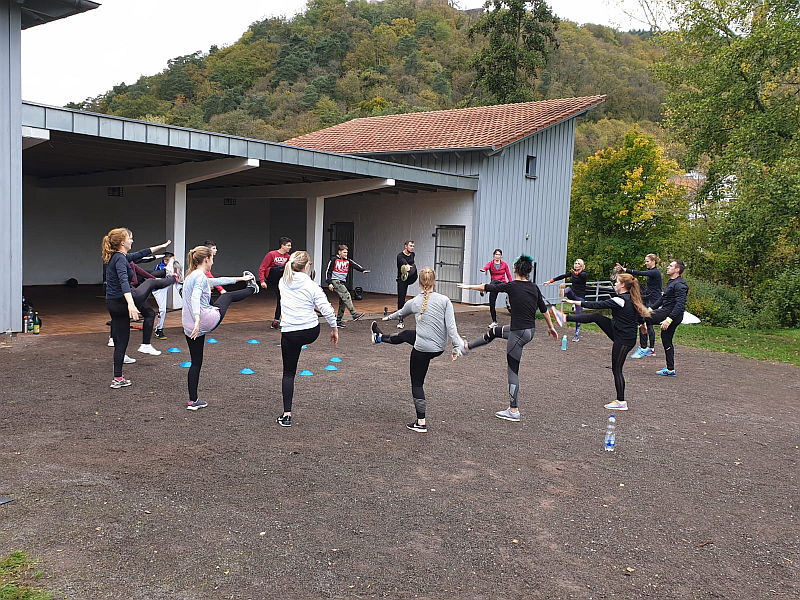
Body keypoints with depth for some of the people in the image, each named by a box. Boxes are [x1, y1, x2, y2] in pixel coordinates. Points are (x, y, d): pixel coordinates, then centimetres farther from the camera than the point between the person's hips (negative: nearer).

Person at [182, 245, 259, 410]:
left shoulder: (191, 276, 17)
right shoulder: (201, 277, -13)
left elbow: (217, 281, 27)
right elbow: (195, 298, -32)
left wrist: (241, 278, 35)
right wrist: (198, 319, -44)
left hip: (189, 327, 8)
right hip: (207, 320, -8)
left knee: (196, 362, 15)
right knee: (226, 296, 20)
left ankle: (193, 401, 18)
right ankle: (252, 289, 48)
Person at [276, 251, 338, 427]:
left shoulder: (283, 282, 1)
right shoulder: (311, 286, -9)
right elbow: (327, 309, -12)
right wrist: (334, 329, 1)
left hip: (290, 332, 1)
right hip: (311, 332, -1)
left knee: (288, 373, 9)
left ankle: (287, 414, 6)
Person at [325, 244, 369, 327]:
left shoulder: (348, 261, 12)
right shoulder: (334, 259, -2)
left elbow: (355, 265, -4)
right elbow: (328, 271, -2)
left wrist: (363, 270, -23)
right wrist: (329, 283, -9)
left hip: (343, 282, 7)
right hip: (335, 281, -7)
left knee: (343, 302, 6)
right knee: (346, 295, -24)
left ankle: (338, 320, 16)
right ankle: (354, 314, -34)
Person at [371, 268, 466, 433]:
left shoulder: (414, 302, -7)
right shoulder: (444, 300, -9)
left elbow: (400, 314, 14)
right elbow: (451, 326, -14)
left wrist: (387, 318, 35)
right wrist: (457, 347, -11)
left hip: (422, 349, -3)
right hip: (440, 348, 4)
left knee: (417, 383, 12)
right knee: (405, 335, 28)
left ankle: (421, 423, 16)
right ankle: (379, 337, 54)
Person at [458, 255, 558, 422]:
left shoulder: (512, 286, -14)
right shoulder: (534, 287, 3)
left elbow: (487, 287, -3)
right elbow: (543, 309, 13)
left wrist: (469, 286, 12)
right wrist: (551, 327, 26)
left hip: (518, 333, -7)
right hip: (530, 330, 8)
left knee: (513, 370, 1)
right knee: (494, 331, 28)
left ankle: (514, 411, 7)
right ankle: (467, 347, 47)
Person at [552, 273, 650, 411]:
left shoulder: (620, 300, -21)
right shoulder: (633, 300, 5)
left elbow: (597, 305, -20)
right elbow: (640, 318, 15)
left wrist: (574, 302, -17)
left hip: (623, 340, -9)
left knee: (616, 369, 0)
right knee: (596, 317, 4)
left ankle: (621, 402, 7)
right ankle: (565, 318, 10)